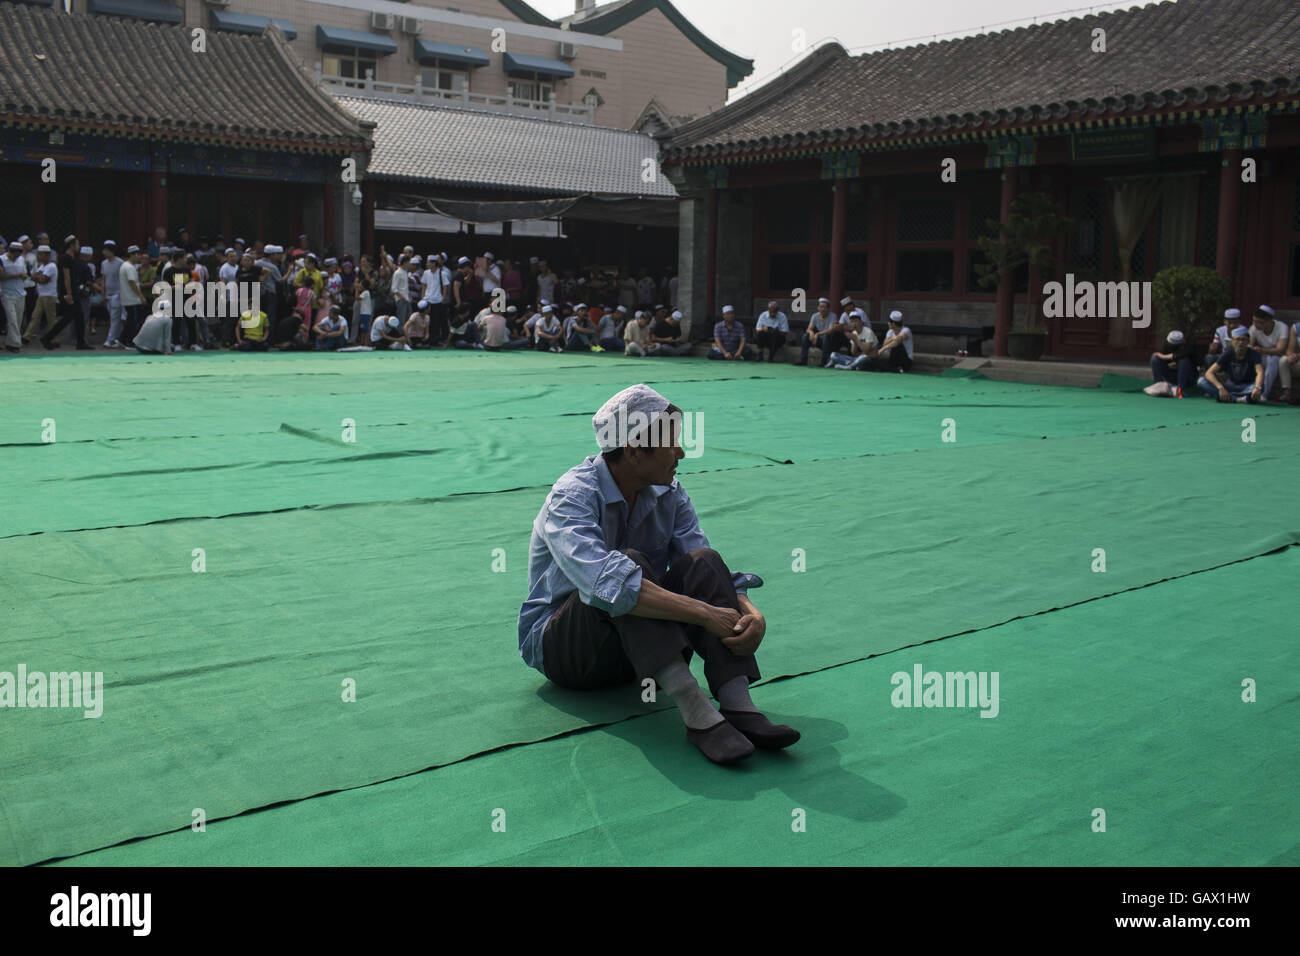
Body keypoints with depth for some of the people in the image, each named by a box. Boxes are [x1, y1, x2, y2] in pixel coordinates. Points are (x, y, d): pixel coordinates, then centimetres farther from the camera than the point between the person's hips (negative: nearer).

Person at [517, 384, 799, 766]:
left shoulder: (670, 495, 0)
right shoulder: (572, 497, -22)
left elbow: (709, 573, -5)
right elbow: (606, 581, -40)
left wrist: (752, 613, -27)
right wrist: (705, 614, -42)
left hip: (640, 648, 6)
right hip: (558, 646, -6)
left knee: (702, 561, -19)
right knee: (629, 564, -33)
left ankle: (739, 708, -34)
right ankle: (697, 715, -42)